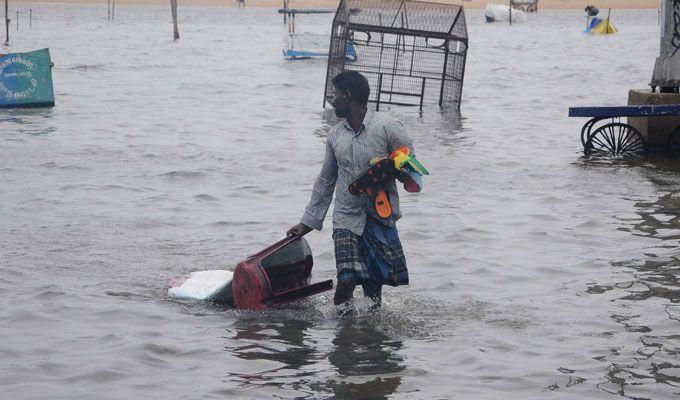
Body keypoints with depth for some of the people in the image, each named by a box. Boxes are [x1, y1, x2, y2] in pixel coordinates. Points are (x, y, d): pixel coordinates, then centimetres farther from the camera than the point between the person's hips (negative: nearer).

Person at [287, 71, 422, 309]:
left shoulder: (388, 128, -5)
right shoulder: (335, 135, 10)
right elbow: (326, 181, 19)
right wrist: (308, 221, 19)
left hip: (380, 218, -2)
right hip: (346, 219, 3)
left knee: (374, 284, 0)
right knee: (346, 279, -13)